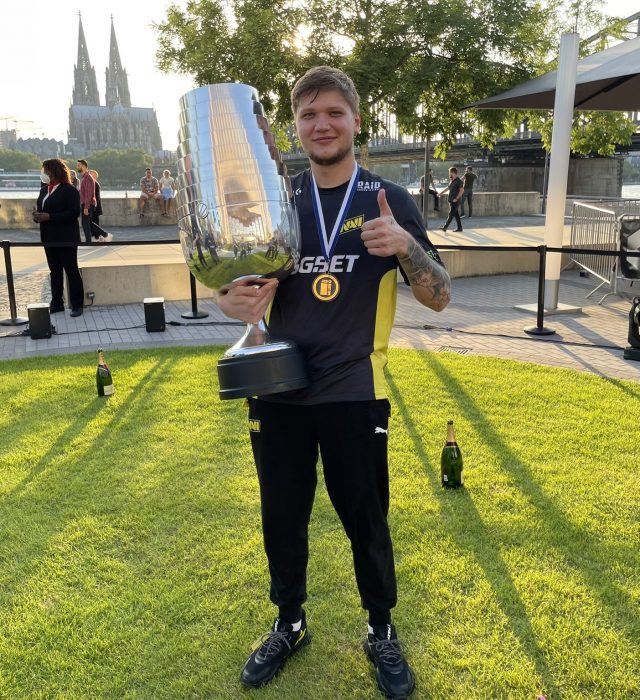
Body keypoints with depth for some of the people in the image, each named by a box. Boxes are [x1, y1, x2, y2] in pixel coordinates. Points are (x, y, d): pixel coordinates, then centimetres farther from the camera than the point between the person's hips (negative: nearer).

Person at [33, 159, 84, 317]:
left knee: (71, 271, -1)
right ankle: (56, 304, 19)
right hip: (48, 238, 8)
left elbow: (74, 213, -18)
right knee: (55, 271, 12)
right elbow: (40, 209, 20)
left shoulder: (69, 190, -10)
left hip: (66, 238, -7)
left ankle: (77, 305, 5)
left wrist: (49, 217, -22)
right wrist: (37, 216, -5)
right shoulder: (44, 190, 14)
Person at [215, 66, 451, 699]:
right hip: (278, 391, 2)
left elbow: (438, 298, -3)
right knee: (282, 520, 15)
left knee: (366, 522, 10)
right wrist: (235, 300, -17)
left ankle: (382, 633, 36)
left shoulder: (389, 199, -1)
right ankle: (288, 625, 40)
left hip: (354, 393, -2)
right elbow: (231, 283, 7)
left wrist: (404, 244, -23)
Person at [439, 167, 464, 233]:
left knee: (451, 214, -7)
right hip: (451, 201, 9)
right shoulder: (451, 180, 13)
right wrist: (440, 193, 24)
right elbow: (447, 188, 28)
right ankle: (459, 228, 15)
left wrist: (456, 198, -20)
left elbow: (462, 190, -17)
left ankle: (445, 227, -9)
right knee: (456, 214, 11)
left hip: (455, 201, -9)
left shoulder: (458, 181, -12)